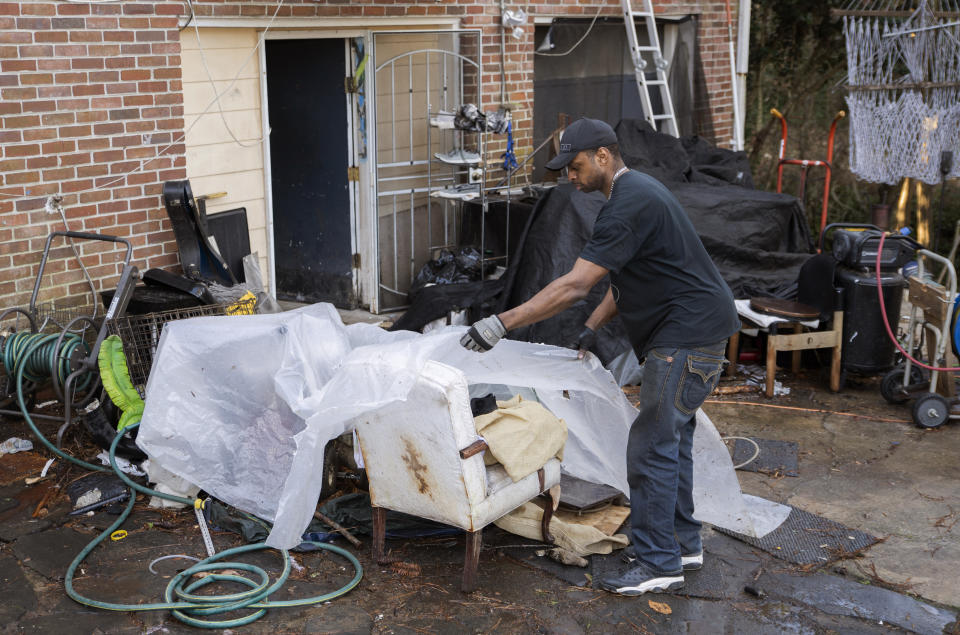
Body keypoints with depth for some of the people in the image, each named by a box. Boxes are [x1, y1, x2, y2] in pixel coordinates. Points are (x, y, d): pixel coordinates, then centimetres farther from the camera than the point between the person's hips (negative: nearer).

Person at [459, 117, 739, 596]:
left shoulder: (628, 205, -21)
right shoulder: (636, 191, 14)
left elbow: (575, 286, -28)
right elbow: (625, 277, 22)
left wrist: (502, 323, -27)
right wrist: (593, 327, 17)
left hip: (687, 334, -11)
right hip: (691, 331, 11)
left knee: (652, 446, -7)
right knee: (672, 438, 18)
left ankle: (659, 564, 1)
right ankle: (682, 543, 29)